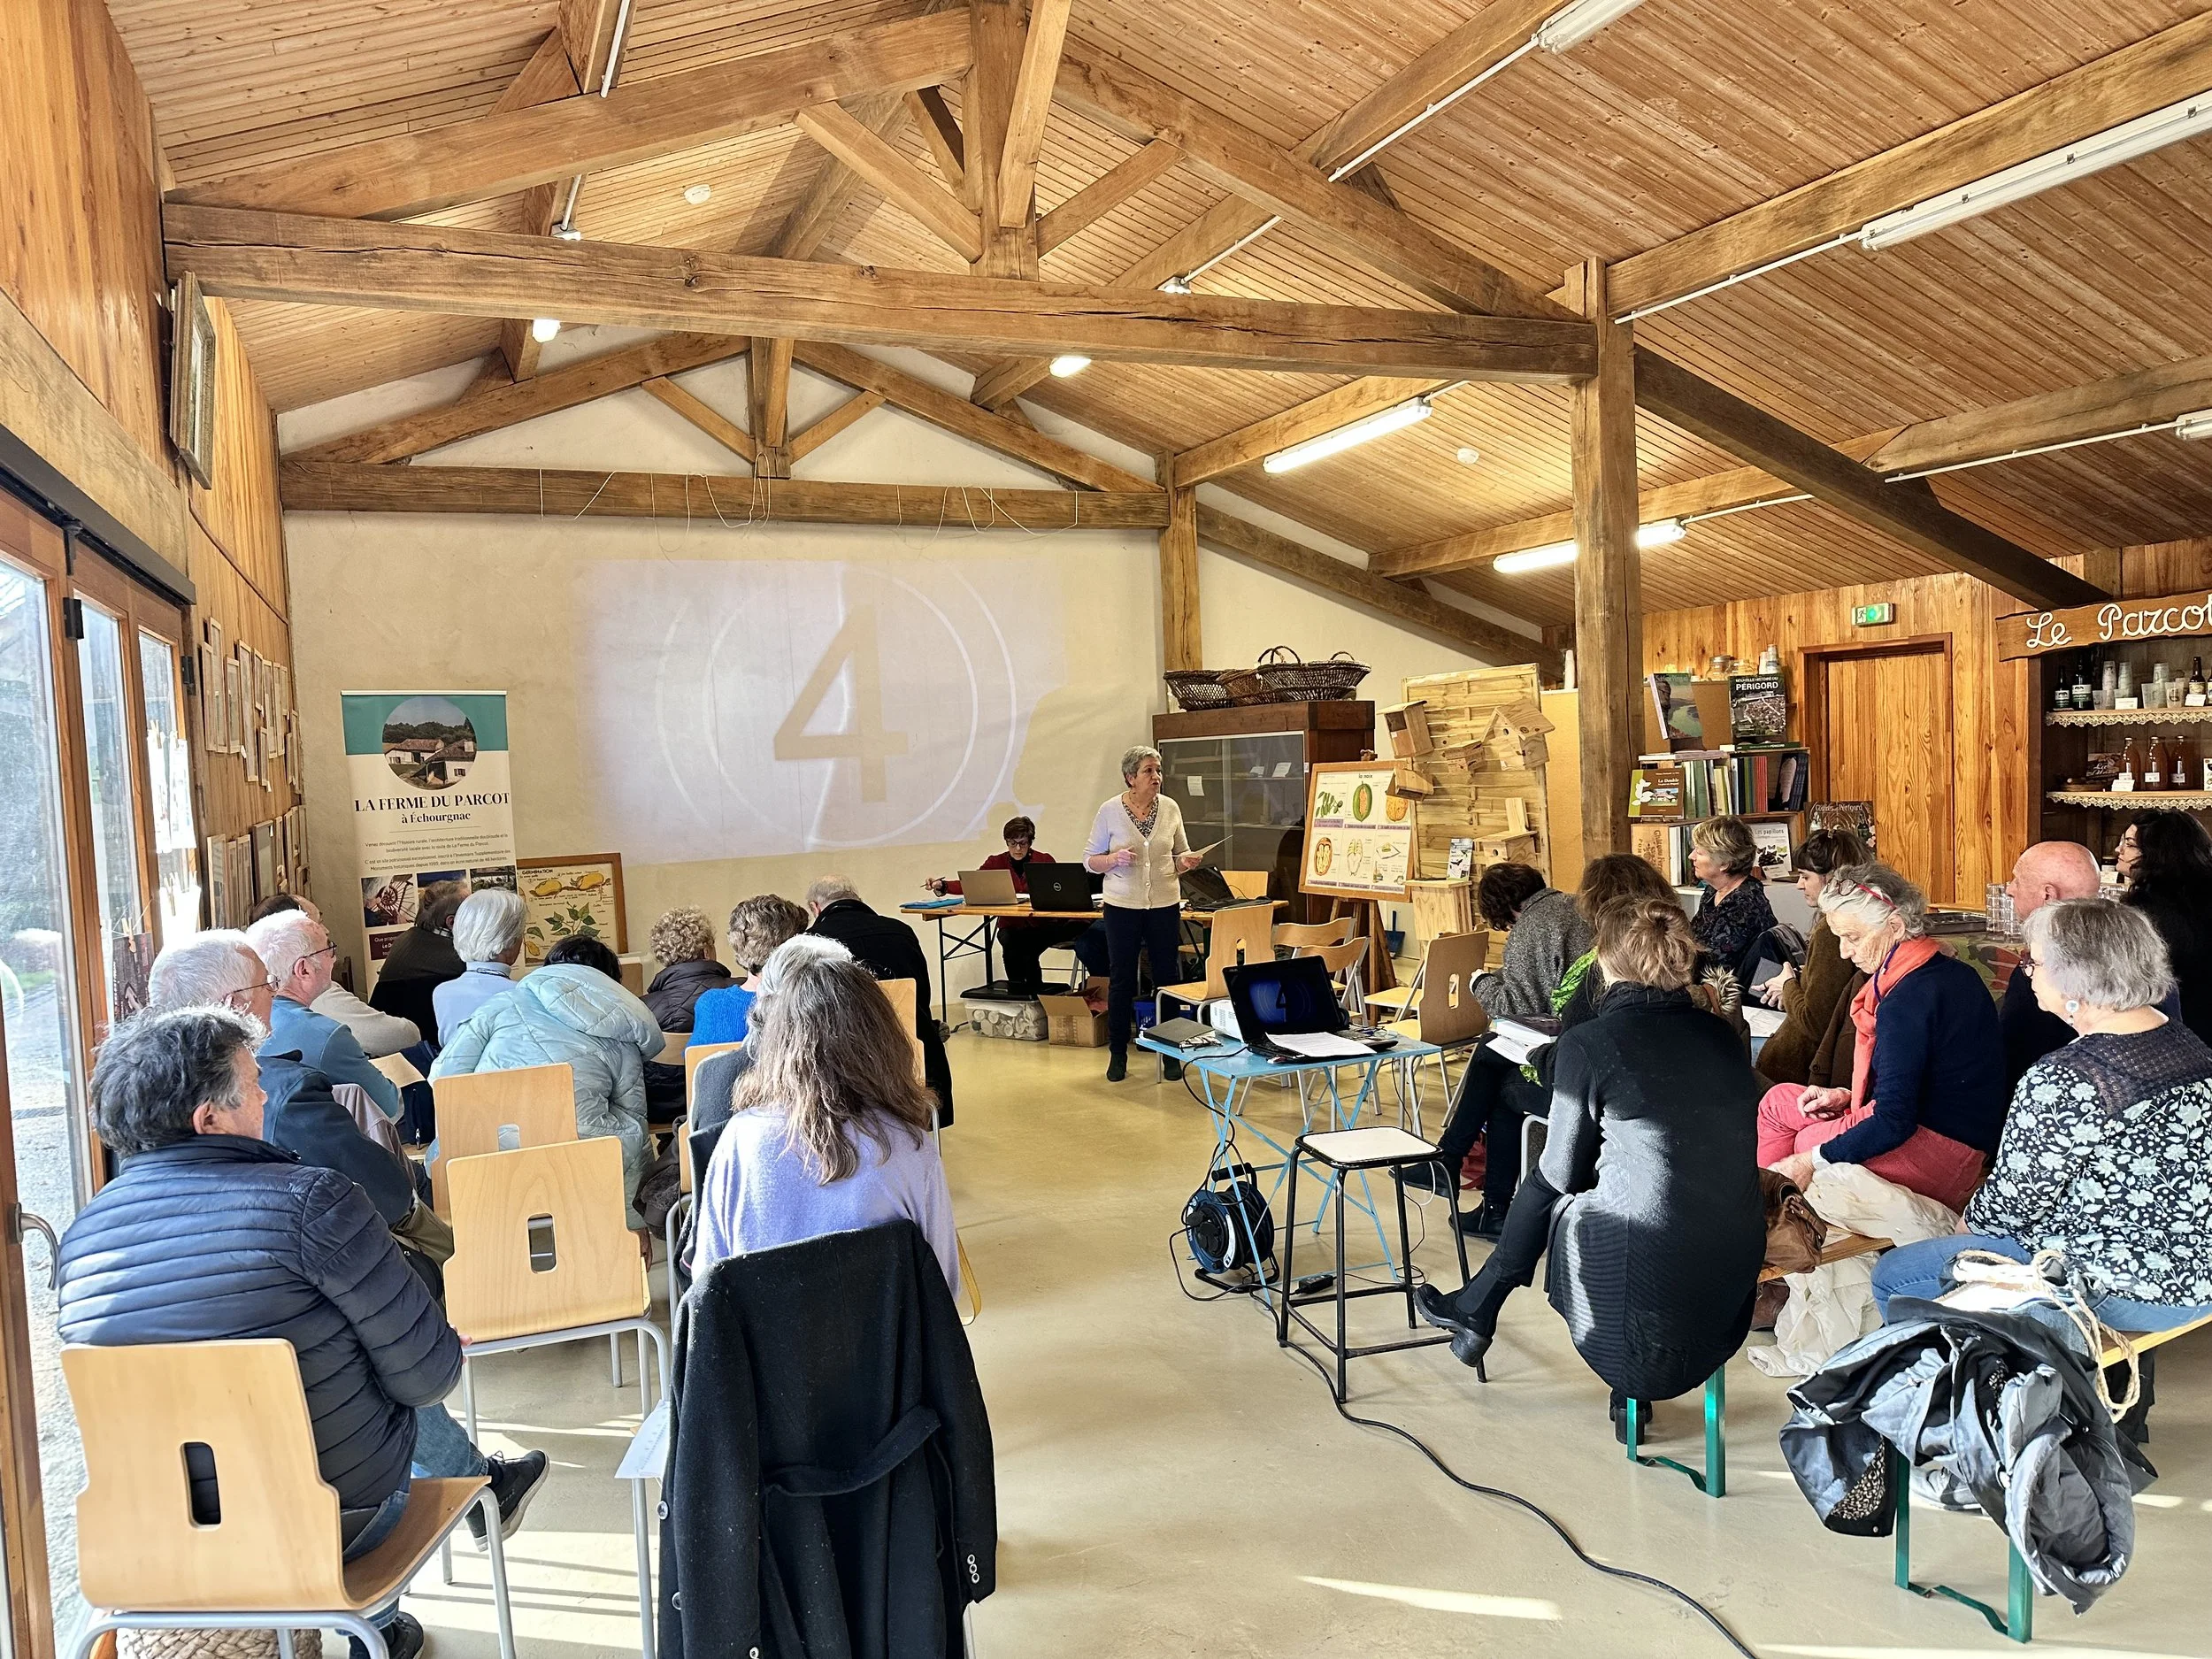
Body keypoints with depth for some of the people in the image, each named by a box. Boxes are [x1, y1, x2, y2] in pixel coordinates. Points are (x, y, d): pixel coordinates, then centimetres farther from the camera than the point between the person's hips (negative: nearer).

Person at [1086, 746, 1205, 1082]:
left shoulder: (1170, 808, 2)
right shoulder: (1110, 811, -5)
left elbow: (1180, 856, 13)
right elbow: (1090, 860, 1)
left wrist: (1186, 862, -10)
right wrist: (1114, 859, -18)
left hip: (1165, 905, 2)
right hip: (1122, 906, -2)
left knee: (1169, 978, 6)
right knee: (1122, 980, 5)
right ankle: (1118, 1054, 18)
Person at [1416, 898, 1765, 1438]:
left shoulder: (1587, 1044, -10)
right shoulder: (1724, 1036, 5)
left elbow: (1563, 1171, 1)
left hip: (1650, 1280, -5)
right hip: (1736, 1277, 5)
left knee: (1544, 1187, 21)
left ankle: (1475, 1312, 39)